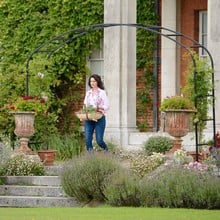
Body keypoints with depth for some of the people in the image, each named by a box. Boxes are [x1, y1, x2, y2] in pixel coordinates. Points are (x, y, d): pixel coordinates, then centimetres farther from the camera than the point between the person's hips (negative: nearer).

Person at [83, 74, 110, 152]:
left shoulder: (102, 92, 1)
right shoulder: (88, 93, 16)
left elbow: (107, 106, -3)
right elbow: (85, 105, 18)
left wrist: (99, 108, -21)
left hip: (99, 118, -4)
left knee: (99, 140, -5)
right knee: (88, 139, -7)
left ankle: (106, 151, 23)